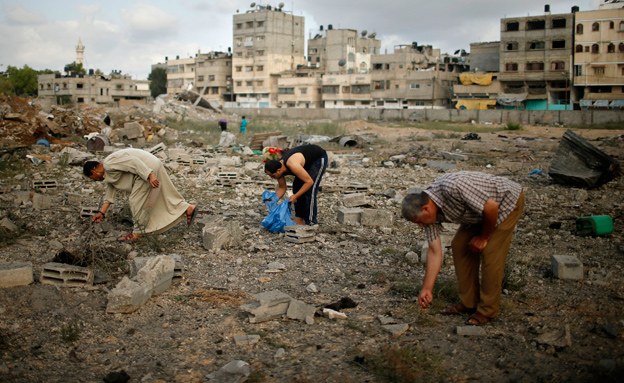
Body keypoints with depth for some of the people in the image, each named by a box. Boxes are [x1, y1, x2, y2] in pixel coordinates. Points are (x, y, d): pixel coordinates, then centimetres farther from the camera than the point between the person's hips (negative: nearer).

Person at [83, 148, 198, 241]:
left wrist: (150, 176, -28)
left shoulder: (109, 165, -14)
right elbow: (110, 192, 25)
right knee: (164, 195, 18)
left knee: (137, 201, -4)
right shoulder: (108, 172, 19)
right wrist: (102, 212, 26)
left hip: (148, 168, -11)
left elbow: (132, 161, -23)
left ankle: (138, 232, 6)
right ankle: (188, 208, 19)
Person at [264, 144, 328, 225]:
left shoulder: (292, 165, -39)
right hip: (309, 159, 9)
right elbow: (282, 188, 3)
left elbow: (309, 182, -33)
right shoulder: (278, 167, -12)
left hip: (319, 158, -9)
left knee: (309, 190, -15)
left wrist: (295, 196, -32)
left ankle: (310, 221, -8)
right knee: (297, 186, 4)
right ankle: (299, 218, 9)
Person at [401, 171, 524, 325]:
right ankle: (468, 302, 15)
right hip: (482, 210, 8)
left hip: (508, 200, -8)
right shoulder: (429, 211, -11)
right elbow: (435, 252, -6)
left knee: (490, 251, -14)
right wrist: (426, 289, -7)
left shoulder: (452, 187, -37)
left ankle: (488, 310, 0)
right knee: (459, 246, 3)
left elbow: (491, 206, -30)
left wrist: (484, 237, -15)